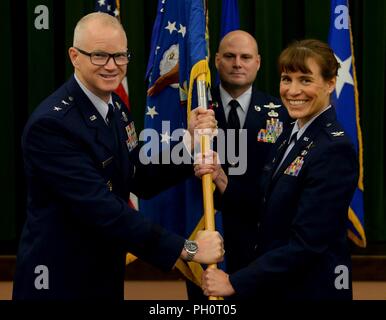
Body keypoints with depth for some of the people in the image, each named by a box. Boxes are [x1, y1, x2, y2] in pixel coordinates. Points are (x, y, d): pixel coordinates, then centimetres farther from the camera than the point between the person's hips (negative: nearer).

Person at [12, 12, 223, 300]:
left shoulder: (115, 106, 4)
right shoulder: (51, 124, -23)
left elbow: (141, 181, 7)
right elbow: (102, 209, -28)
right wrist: (186, 249, -26)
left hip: (107, 274, 8)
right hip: (59, 280, -8)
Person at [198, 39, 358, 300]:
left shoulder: (335, 149, -20)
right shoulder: (289, 137, 7)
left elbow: (306, 242, -24)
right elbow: (265, 211, 8)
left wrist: (235, 283, -21)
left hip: (312, 289, -8)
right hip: (273, 286, 8)